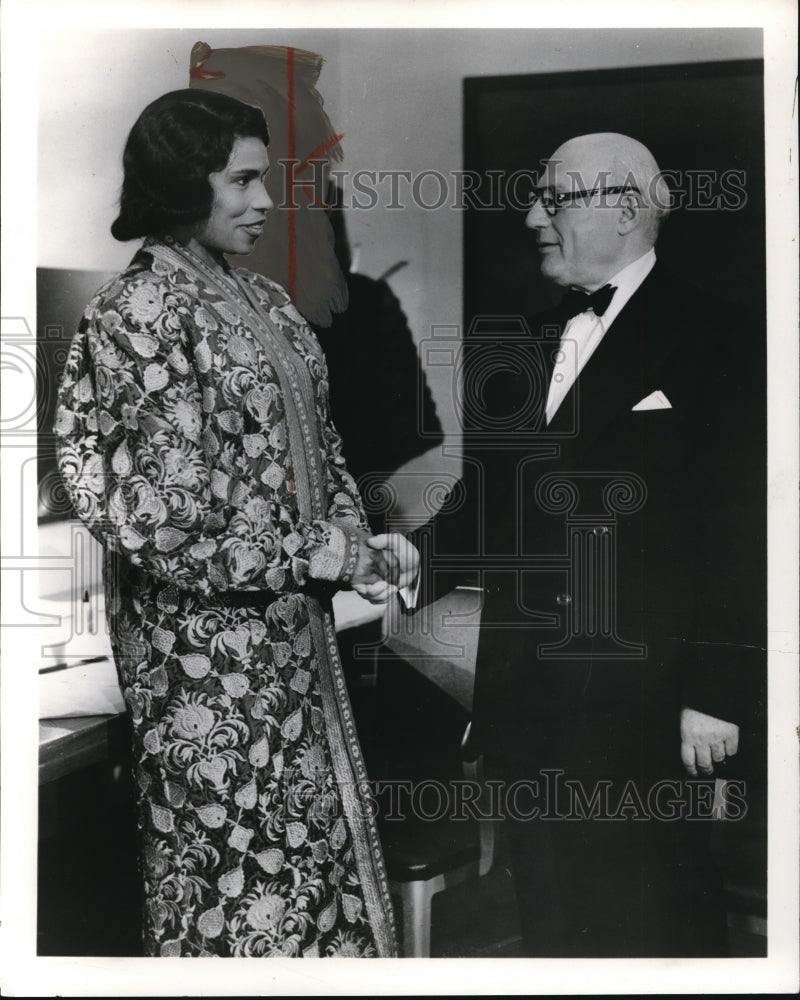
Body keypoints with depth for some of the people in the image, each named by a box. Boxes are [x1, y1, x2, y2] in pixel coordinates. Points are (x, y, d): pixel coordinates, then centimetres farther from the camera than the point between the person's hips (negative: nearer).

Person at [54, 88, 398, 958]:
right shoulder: (140, 315, -15)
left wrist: (357, 536, 0)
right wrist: (319, 557, -15)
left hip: (292, 627, 8)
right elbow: (157, 521, -20)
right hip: (205, 643, -8)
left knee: (314, 842, 16)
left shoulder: (262, 301, 10)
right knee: (236, 858, 4)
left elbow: (315, 444, 18)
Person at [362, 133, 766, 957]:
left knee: (655, 921, 6)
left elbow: (740, 537, -11)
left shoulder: (714, 342, -7)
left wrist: (717, 695, -14)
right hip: (531, 699, 6)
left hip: (647, 705, -6)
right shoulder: (530, 345, 14)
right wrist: (421, 554, -2)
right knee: (551, 915, 15)